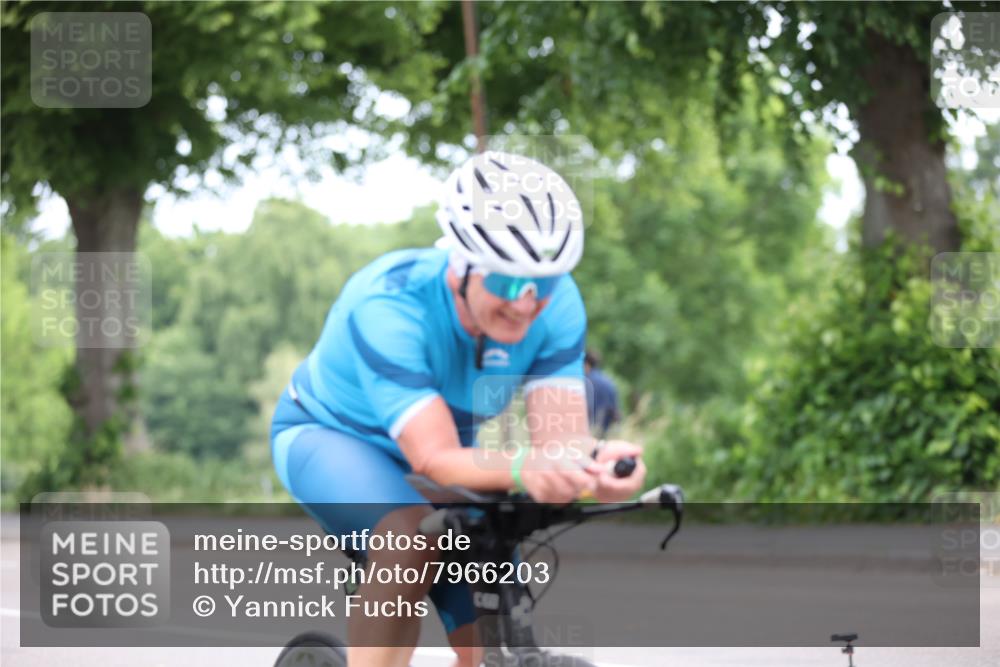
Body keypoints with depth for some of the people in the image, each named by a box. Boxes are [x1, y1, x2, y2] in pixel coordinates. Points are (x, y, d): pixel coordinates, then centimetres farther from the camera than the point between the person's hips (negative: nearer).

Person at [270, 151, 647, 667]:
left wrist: (595, 463, -55)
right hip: (327, 436, -5)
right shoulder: (388, 304, -37)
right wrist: (523, 470, -64)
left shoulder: (556, 303, -24)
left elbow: (561, 436, -30)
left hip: (440, 458, 5)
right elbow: (436, 459, -43)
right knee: (414, 534, -38)